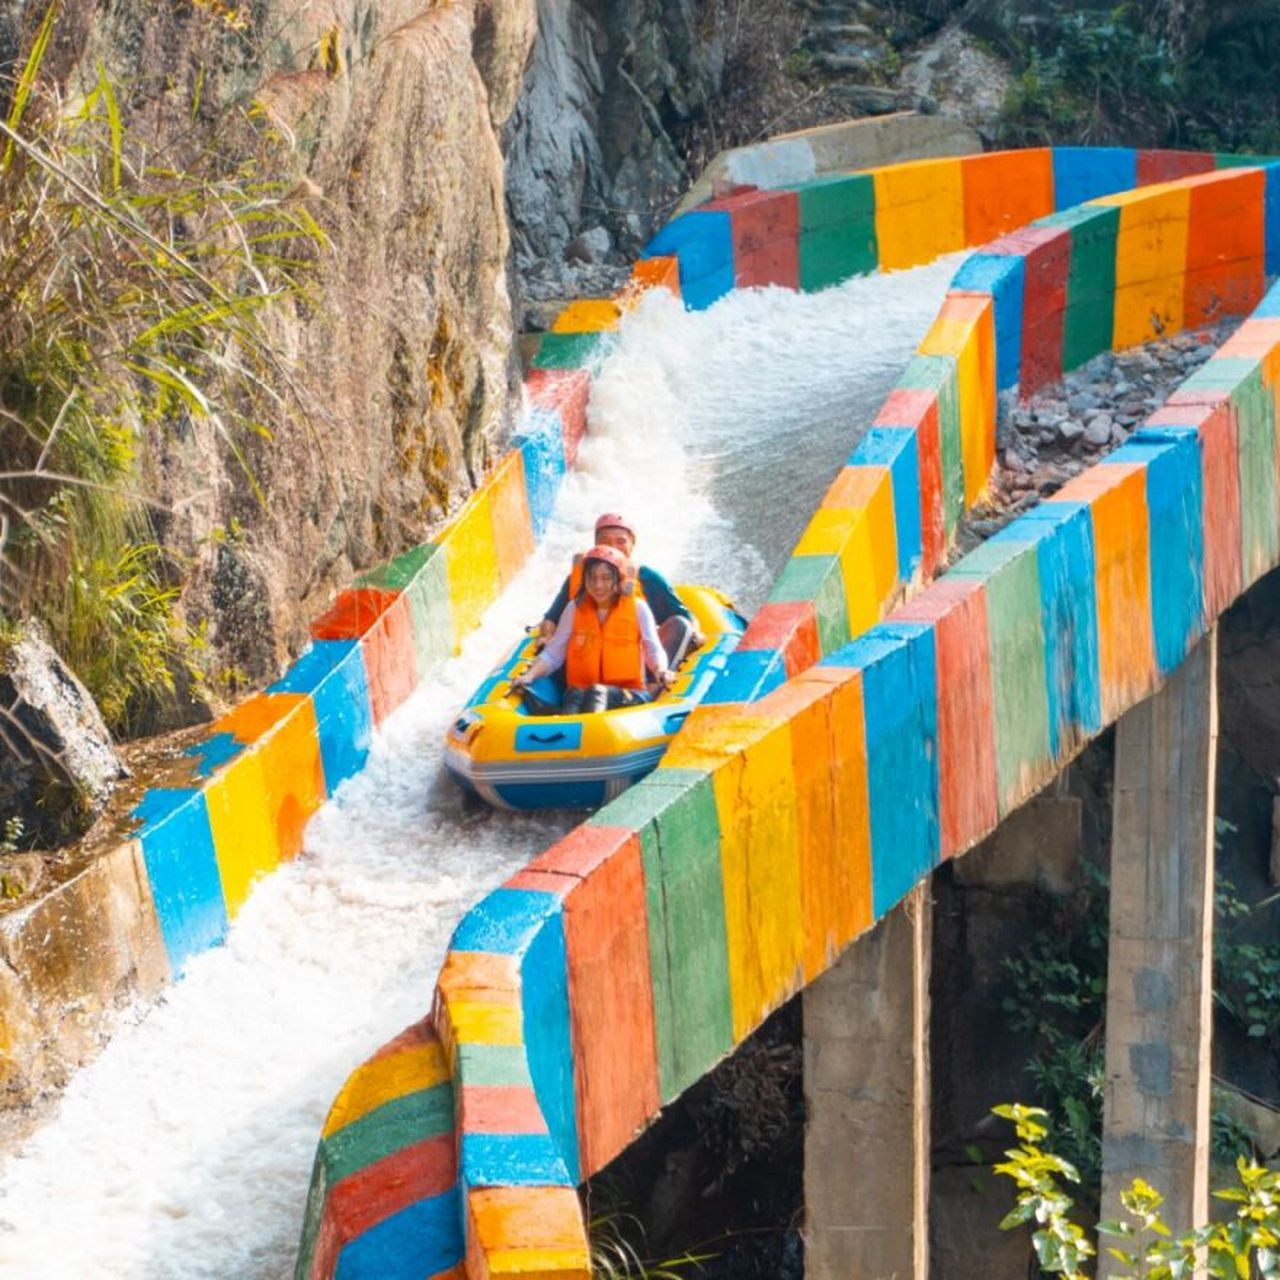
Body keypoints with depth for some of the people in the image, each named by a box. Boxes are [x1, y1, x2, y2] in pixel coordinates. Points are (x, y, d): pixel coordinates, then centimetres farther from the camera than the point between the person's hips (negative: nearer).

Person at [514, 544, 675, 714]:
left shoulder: (638, 608, 8)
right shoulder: (575, 609, 13)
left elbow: (654, 650, 3)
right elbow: (553, 653, 10)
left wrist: (661, 670, -20)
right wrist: (530, 675, -7)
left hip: (628, 695, -1)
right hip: (579, 693, 1)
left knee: (597, 692, -35)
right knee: (575, 694, -34)